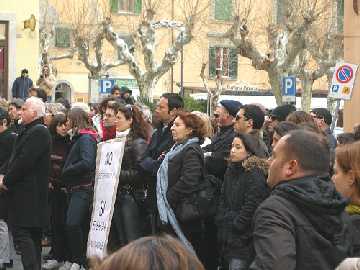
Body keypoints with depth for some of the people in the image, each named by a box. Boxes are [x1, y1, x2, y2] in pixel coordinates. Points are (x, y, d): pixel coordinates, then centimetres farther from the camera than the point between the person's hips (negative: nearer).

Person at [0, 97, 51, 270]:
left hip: (28, 194, -10)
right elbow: (14, 158, 19)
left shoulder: (39, 132, -14)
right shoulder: (28, 132, 18)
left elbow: (24, 161, -21)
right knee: (33, 235, 13)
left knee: (22, 233, -13)